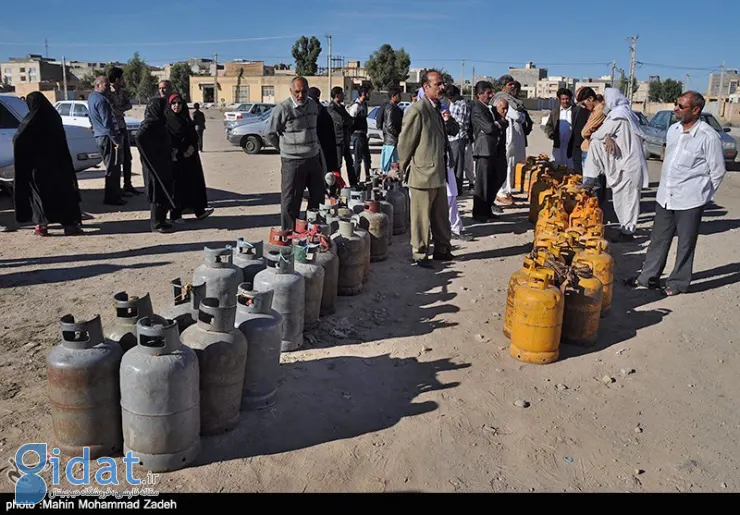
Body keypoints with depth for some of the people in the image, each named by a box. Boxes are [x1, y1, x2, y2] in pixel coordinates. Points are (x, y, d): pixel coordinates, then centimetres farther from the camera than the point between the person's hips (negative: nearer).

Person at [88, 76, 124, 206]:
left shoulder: (92, 97, 16)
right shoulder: (101, 100, -16)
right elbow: (107, 122, -19)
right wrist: (116, 140, -17)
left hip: (99, 136, 10)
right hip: (107, 136, -10)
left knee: (111, 167, 17)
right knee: (113, 168, -6)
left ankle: (114, 195, 23)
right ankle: (111, 197, -3)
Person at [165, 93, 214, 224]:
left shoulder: (186, 119, 14)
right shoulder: (166, 120, -4)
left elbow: (194, 135, 9)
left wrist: (192, 147, -9)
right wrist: (181, 152, -13)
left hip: (190, 156, 6)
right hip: (175, 158, -6)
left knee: (194, 182, 5)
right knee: (177, 185, -4)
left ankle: (199, 210, 11)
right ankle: (175, 214, 3)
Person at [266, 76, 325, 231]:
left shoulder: (313, 105, 9)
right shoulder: (282, 109, -11)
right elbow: (271, 135, -3)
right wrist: (287, 150, 6)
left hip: (313, 158, 7)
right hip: (292, 162, -7)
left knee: (319, 197, 14)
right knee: (291, 202, 0)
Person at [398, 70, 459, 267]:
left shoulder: (438, 109, 13)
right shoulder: (417, 110, -15)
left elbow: (454, 131, 21)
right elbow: (405, 143, -13)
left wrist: (449, 120, -1)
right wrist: (406, 171, -6)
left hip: (439, 173, 9)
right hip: (422, 173, -9)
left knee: (441, 216, 17)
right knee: (421, 218, 2)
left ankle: (442, 250, 31)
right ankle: (419, 255, 14)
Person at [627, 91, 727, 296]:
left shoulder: (708, 136, -14)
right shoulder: (673, 130, 6)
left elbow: (718, 171, -6)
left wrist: (704, 194, 1)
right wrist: (668, 185, 17)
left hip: (690, 200, -6)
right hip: (665, 196, 6)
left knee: (685, 244, 6)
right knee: (658, 239, 14)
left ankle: (678, 283, 19)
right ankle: (648, 278, 24)